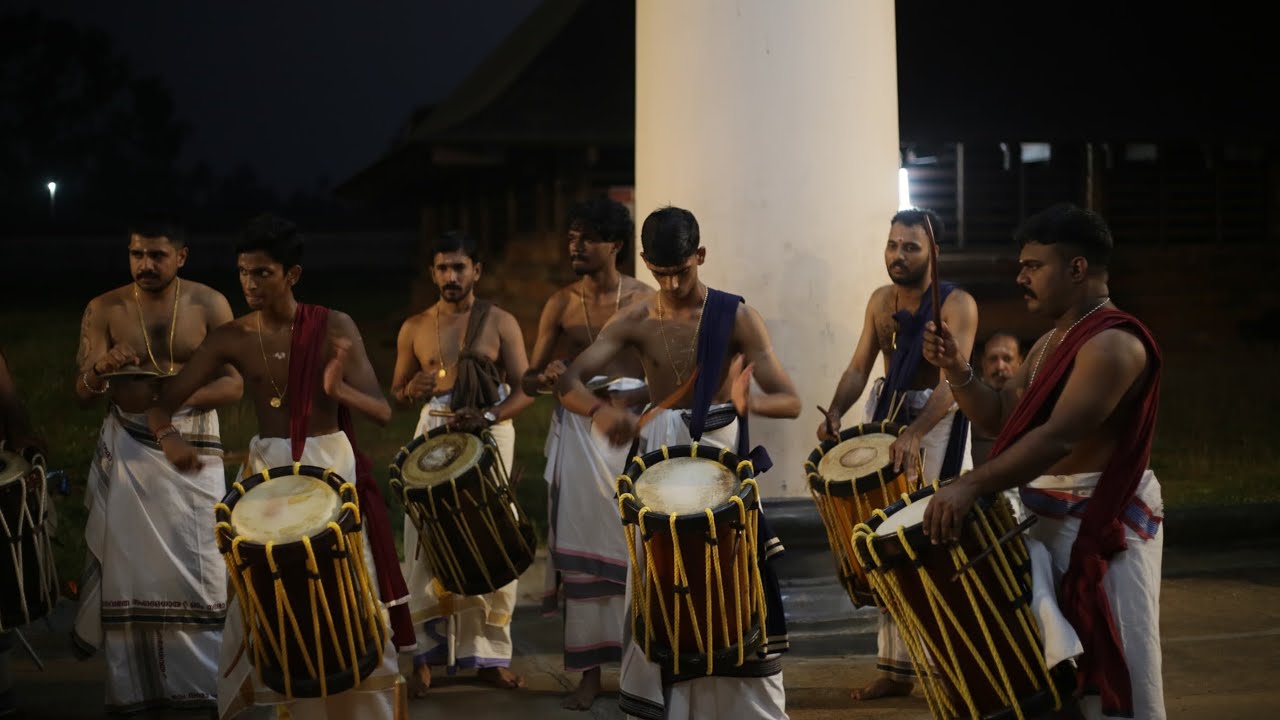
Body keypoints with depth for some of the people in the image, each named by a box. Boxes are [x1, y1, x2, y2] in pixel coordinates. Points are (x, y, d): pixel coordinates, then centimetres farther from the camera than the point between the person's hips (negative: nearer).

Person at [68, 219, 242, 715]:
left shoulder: (209, 305, -3)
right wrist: (101, 369, -27)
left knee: (197, 568, 0)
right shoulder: (104, 310, -2)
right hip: (126, 449, 1)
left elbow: (233, 384, -5)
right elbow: (82, 393, -4)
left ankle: (205, 681, 8)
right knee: (128, 567, 2)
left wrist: (182, 397, -24)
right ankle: (132, 687, 9)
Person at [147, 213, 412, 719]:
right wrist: (170, 436, -27)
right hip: (266, 471, 2)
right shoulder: (231, 339, -4)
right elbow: (163, 403, -4)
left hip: (332, 467, -1)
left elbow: (382, 411, -15)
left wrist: (339, 389, -36)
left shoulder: (334, 328, -9)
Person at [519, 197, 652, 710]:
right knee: (583, 548, 0)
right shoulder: (561, 303, 6)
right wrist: (546, 377, -17)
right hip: (578, 432, 1)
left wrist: (632, 396, -19)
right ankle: (589, 670, 5)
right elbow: (528, 382, 6)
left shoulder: (645, 300, 1)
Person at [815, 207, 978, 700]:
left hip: (939, 419, -6)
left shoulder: (956, 305, -15)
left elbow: (952, 379, -26)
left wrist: (914, 434, -40)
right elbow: (859, 368, 4)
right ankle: (896, 667, 17)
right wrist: (834, 413, -15)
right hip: (885, 416, 6)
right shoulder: (880, 301, 6)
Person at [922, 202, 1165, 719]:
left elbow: (1059, 436, -29)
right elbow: (999, 418, 17)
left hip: (1099, 522, -10)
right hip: (1048, 516, 10)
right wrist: (958, 373, -2)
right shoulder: (1051, 342, 15)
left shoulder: (1113, 343, -18)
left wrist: (971, 485, -37)